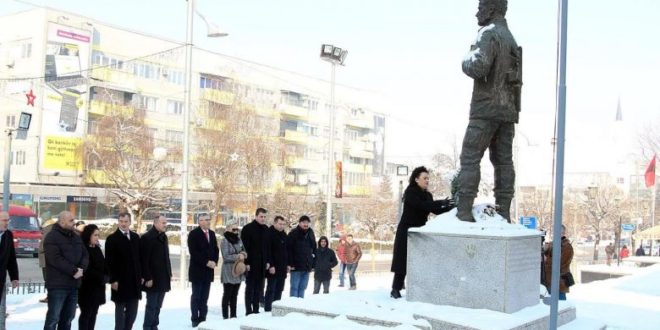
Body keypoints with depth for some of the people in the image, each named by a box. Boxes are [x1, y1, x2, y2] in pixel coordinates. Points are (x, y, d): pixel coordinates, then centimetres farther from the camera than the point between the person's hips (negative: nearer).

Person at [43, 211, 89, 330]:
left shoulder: (76, 237, 15)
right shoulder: (52, 237, -9)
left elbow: (85, 255, 12)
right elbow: (56, 259, -19)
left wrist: (81, 269, -8)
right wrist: (73, 271, -18)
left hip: (74, 284, 7)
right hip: (58, 285, -7)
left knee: (68, 317, 13)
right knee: (53, 317, -6)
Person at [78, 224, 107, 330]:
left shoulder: (97, 249, 13)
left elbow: (102, 265, 14)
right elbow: (86, 270, -20)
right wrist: (100, 277, -17)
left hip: (97, 286, 8)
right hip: (87, 287, -8)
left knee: (93, 313, 11)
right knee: (86, 313, -2)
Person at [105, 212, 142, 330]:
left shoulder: (136, 237, 11)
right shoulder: (112, 238, -5)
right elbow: (109, 261, -9)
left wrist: (141, 275, 9)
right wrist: (112, 280, -14)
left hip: (134, 281, 5)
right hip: (120, 281, -5)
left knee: (132, 312, 8)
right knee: (120, 311, 3)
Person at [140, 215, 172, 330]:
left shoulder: (163, 237, 12)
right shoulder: (147, 237, -13)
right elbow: (144, 260, -16)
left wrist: (169, 273, 13)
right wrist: (147, 278, -19)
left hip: (163, 278, 7)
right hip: (153, 278, -7)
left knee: (158, 306, 12)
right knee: (151, 305, -2)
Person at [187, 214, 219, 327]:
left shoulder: (212, 233, 13)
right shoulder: (194, 234, -7)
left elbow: (216, 249, 14)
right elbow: (193, 252, -16)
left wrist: (214, 262, -4)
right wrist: (206, 262, -18)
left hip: (209, 270, 6)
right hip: (197, 270, -6)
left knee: (204, 297, 8)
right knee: (196, 296, 0)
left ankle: (203, 318, 11)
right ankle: (195, 319, 5)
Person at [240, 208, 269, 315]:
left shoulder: (266, 229, 11)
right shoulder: (248, 228, -8)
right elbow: (244, 247, -11)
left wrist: (267, 261, 10)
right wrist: (246, 262, -16)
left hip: (262, 264, 6)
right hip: (251, 264, -6)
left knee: (259, 288, 8)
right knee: (250, 288, 0)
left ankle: (256, 309, 15)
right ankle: (249, 311, 4)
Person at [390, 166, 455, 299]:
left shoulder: (427, 195, 11)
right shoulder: (410, 192, -11)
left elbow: (435, 210, 6)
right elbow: (421, 205, -26)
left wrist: (450, 206, -8)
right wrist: (442, 202, -30)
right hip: (407, 232, -6)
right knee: (404, 261, -5)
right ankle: (396, 289, 1)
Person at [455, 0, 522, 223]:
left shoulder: (489, 34, -9)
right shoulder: (511, 39, 21)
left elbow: (478, 67, -21)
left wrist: (466, 60, -3)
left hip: (487, 109, -9)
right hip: (508, 110, 9)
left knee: (470, 158, -8)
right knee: (503, 161, 6)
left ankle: (464, 211, -14)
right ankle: (503, 212, 5)